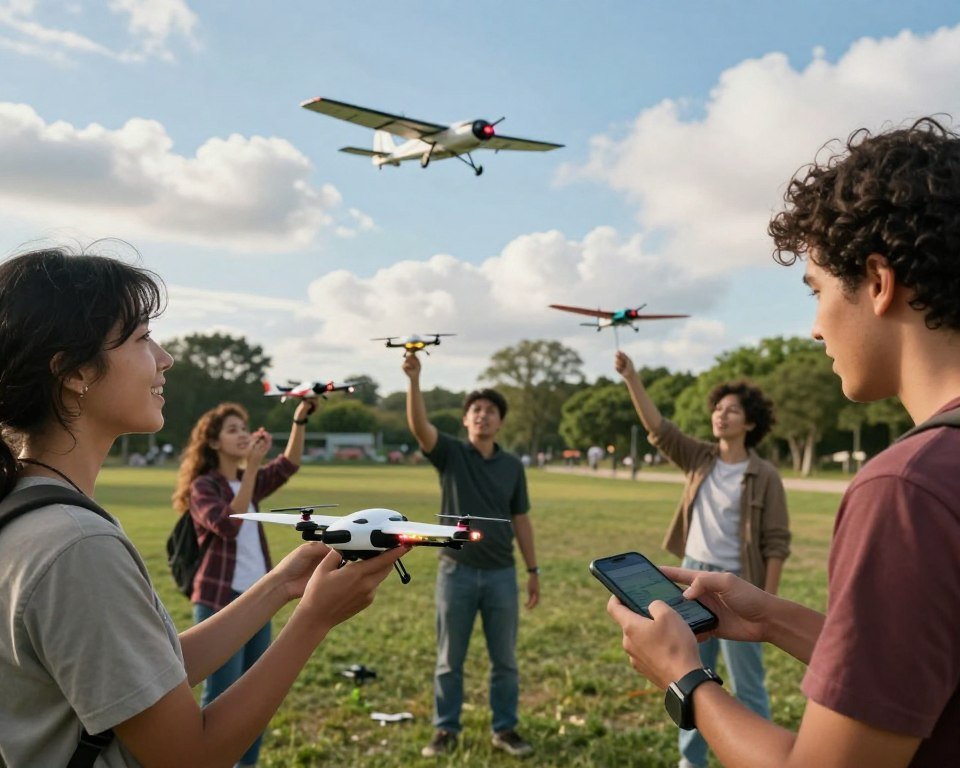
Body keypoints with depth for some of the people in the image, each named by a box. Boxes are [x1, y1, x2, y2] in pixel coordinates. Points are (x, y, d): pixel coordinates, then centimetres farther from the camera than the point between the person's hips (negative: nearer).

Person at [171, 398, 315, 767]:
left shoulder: (249, 482, 11)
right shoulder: (203, 486, -7)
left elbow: (288, 465, -5)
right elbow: (227, 525, -24)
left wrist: (300, 419, -18)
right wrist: (251, 467, -27)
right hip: (219, 602, -7)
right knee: (221, 697, -4)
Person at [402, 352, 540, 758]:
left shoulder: (512, 465, 5)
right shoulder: (450, 453, -3)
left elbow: (520, 520, 9)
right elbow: (419, 426, -22)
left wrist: (533, 570, 7)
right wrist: (414, 379, -36)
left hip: (501, 574, 2)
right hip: (456, 571, -2)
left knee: (504, 659, 10)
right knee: (449, 659, 9)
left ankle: (505, 729, 23)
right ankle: (445, 730, 22)